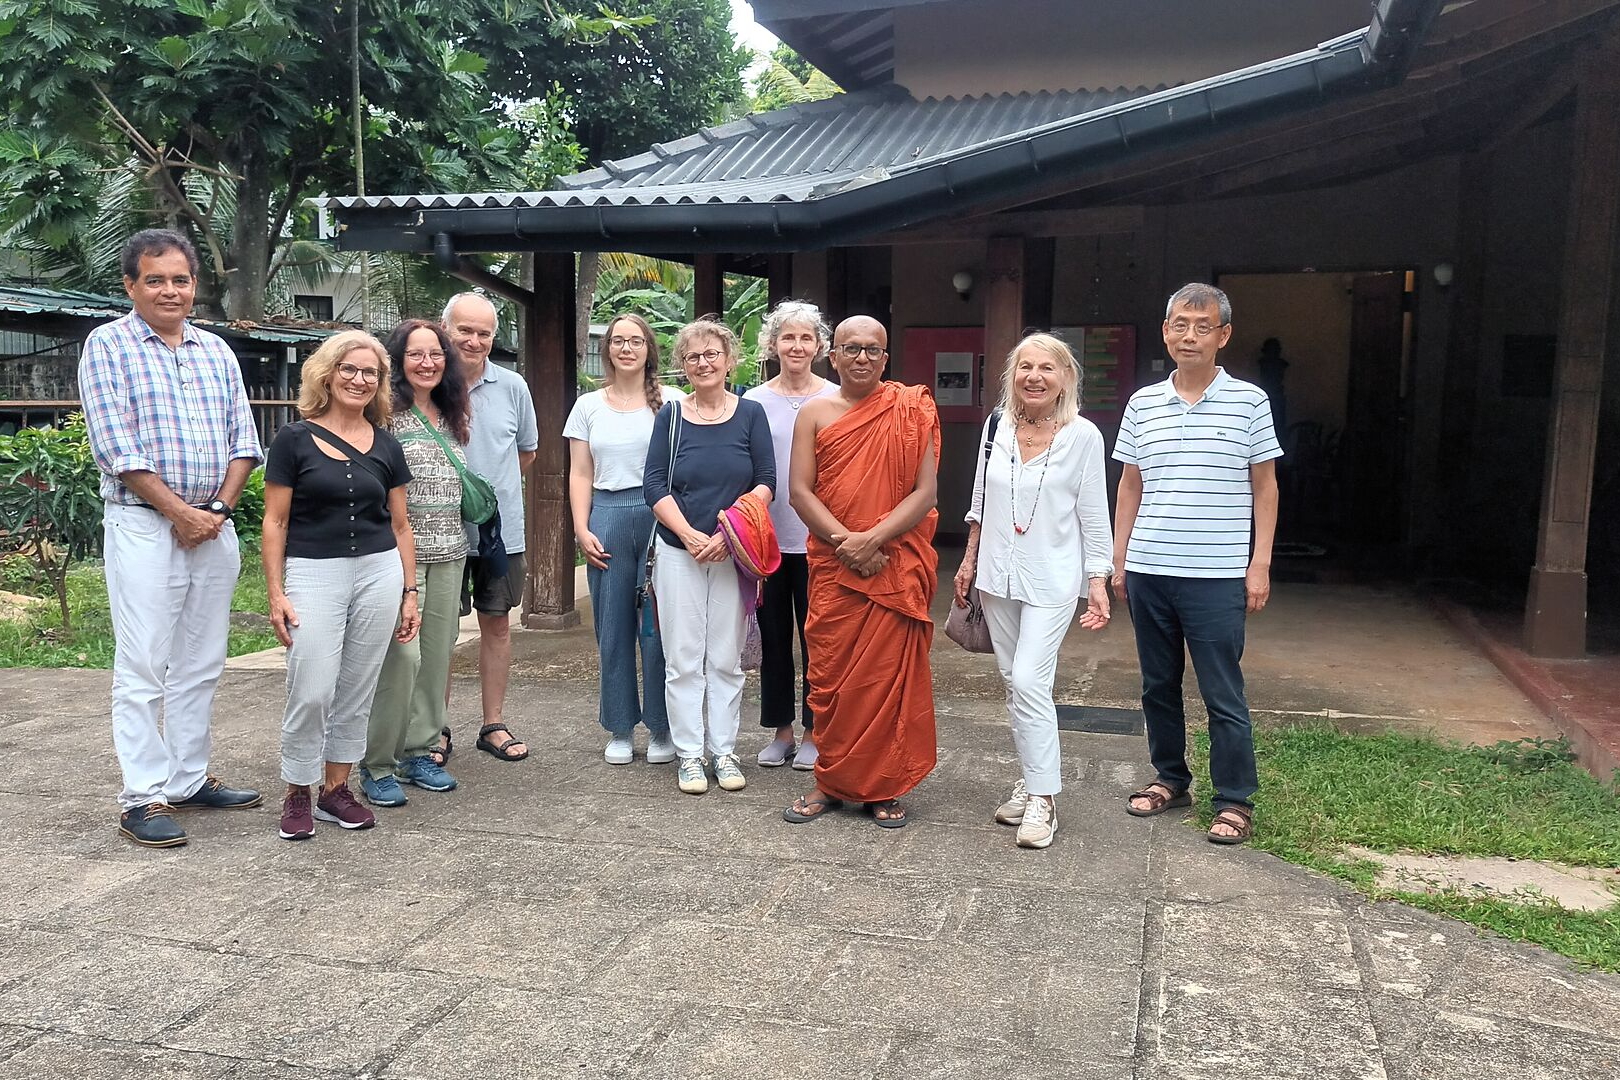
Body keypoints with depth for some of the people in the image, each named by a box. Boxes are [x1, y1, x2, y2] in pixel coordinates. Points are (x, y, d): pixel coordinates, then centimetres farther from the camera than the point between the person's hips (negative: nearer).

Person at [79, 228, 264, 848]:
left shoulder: (216, 351, 13)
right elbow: (117, 448, -11)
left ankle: (189, 780, 21)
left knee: (201, 665, 11)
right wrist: (180, 512, -13)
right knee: (143, 669, -3)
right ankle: (143, 797, 3)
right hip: (143, 526, -5)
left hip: (215, 526, 6)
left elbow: (243, 440, 10)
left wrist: (219, 507, -4)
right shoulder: (107, 346, -2)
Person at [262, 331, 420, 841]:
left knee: (356, 692, 7)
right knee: (310, 693, -8)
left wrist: (409, 593, 9)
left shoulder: (386, 446, 8)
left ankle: (336, 788, 21)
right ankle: (297, 794, 10)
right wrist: (275, 594, -7)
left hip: (379, 573, 3)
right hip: (313, 574, -3)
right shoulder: (295, 439, -1)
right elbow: (275, 522, -1)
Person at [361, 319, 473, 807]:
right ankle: (377, 765, 1)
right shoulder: (386, 413, -5)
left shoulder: (451, 417, 16)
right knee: (401, 655, -11)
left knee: (437, 654, 8)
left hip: (448, 554, 7)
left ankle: (419, 752, 20)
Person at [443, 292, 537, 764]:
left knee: (497, 624, 10)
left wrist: (490, 489, 11)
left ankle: (494, 724, 22)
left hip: (502, 529, 3)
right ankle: (435, 729, 18)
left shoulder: (512, 387, 1)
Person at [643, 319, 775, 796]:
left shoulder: (750, 414, 3)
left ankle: (724, 751, 16)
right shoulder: (671, 416, 4)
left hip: (732, 554, 0)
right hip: (679, 553, 0)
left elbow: (766, 483, -1)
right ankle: (689, 754, 11)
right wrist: (690, 535, -13)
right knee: (683, 659, 2)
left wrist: (728, 533, -12)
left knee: (726, 658, 6)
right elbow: (654, 485, -1)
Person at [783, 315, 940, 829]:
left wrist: (872, 539, -16)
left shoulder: (911, 412, 3)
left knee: (891, 675, 1)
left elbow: (925, 492, -4)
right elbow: (800, 490, 1)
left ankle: (884, 788, 14)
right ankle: (831, 782, 19)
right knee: (830, 676, 4)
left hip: (897, 564, -1)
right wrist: (845, 541, -12)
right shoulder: (814, 413, 8)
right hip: (831, 566, 2)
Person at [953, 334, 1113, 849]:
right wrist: (969, 560, 14)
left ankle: (1042, 798, -1)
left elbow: (1093, 515, -4)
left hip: (1052, 579, -5)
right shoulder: (997, 426, 3)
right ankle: (1033, 777, 25)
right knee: (1014, 684, 11)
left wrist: (1099, 582, -7)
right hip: (998, 573, 5)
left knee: (1029, 682, -12)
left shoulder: (1083, 436, -8)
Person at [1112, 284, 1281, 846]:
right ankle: (1170, 779, 29)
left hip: (1216, 574, -3)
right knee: (1158, 684, 13)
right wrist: (1119, 557, 9)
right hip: (1148, 571, 4)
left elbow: (1264, 487, 3)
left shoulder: (1248, 400, -1)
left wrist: (1260, 564, -3)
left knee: (1223, 694, 1)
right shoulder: (1143, 403, 7)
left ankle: (1235, 801, 13)